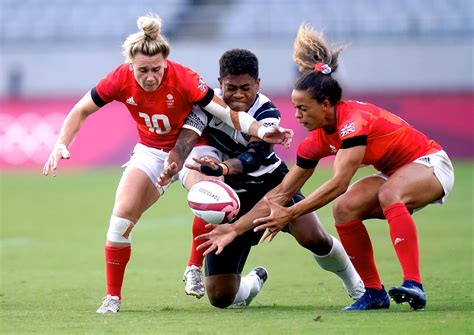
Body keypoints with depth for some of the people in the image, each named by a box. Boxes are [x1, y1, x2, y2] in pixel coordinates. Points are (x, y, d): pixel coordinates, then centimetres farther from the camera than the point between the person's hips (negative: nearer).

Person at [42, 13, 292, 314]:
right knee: (121, 217, -12)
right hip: (150, 152, 3)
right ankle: (112, 297, 2)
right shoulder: (120, 80, -21)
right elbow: (81, 111, -6)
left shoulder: (183, 79, -29)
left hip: (192, 146, -2)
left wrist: (261, 131, -42)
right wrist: (61, 146, -17)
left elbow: (227, 112, -27)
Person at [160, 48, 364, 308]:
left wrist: (223, 169, -58)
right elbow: (187, 136, -30)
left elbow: (253, 157, -36)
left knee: (314, 238, -27)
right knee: (220, 297, -6)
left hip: (270, 182, -1)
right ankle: (254, 282, 35)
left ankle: (354, 283, 9)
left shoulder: (266, 113, -20)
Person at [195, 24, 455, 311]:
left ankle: (413, 285, -43)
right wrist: (235, 229, -6)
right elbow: (281, 193, -1)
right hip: (394, 174, 7)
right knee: (345, 209, -18)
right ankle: (375, 293, -10)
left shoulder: (355, 120, -29)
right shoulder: (317, 142, -5)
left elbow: (338, 183, -36)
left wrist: (291, 214, -37)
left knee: (389, 193, -38)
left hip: (430, 164, -7)